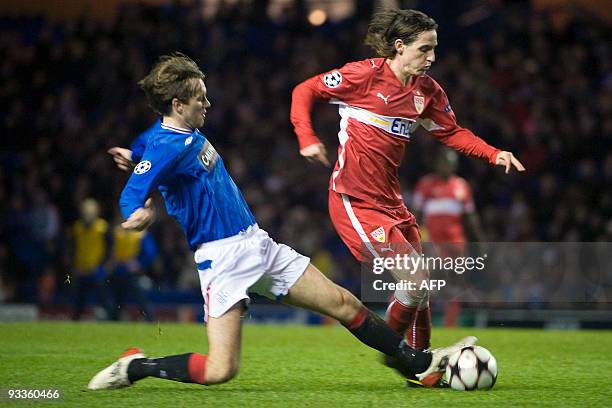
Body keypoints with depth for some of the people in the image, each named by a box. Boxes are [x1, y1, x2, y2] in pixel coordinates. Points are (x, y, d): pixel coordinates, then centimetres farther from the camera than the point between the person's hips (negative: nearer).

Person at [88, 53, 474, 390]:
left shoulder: (190, 132, 8)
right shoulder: (164, 147, -18)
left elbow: (149, 141, 28)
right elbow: (131, 198, -28)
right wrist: (140, 213, -47)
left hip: (257, 243, 9)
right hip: (222, 257, -9)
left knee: (343, 303, 7)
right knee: (220, 370, -17)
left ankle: (420, 364, 18)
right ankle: (132, 368, 2)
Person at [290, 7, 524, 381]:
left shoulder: (427, 91, 5)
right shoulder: (366, 74, -13)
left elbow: (452, 133, 16)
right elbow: (305, 91, -4)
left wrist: (494, 154, 1)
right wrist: (307, 138, -17)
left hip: (391, 202, 7)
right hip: (355, 203, -7)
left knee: (419, 288, 10)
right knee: (416, 283, -14)